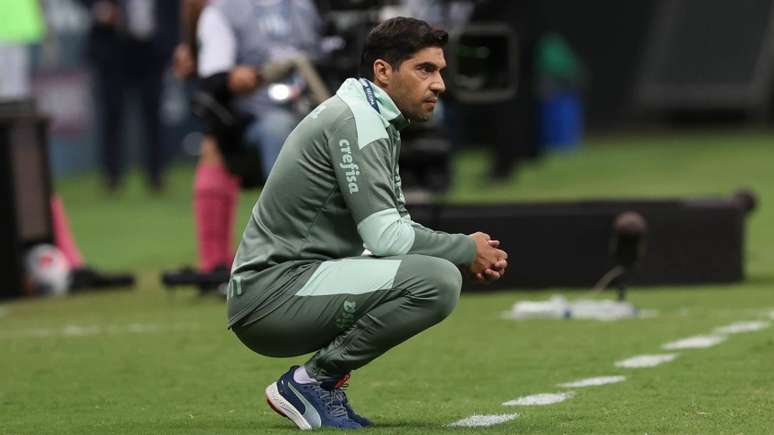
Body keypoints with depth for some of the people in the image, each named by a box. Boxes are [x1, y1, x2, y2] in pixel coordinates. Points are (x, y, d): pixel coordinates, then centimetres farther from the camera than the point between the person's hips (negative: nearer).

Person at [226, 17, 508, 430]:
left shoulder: (380, 123, 18)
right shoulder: (357, 122, -13)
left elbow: (396, 225, 20)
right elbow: (386, 238, -20)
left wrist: (469, 252, 3)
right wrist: (465, 249, -6)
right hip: (272, 296, -10)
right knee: (438, 281, -23)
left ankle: (321, 381, 10)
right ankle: (312, 380, -11)